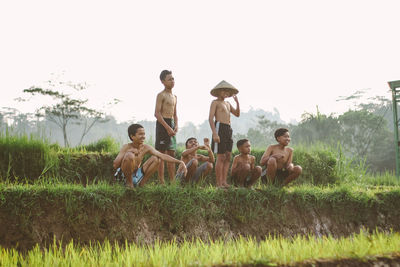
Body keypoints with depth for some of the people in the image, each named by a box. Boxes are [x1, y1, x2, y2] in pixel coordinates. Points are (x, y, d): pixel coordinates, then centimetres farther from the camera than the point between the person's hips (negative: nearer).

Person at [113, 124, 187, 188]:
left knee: (156, 159, -6)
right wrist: (129, 152, -29)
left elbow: (162, 156, -13)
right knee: (129, 155, -31)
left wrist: (180, 162, -26)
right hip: (125, 177, -5)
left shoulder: (146, 148, -4)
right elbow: (115, 165, -21)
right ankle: (129, 183, -13)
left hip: (137, 176, 5)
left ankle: (141, 184, 0)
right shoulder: (126, 147, -14)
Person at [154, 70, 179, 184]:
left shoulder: (174, 96, 18)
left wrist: (176, 126, 3)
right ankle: (161, 181, -7)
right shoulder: (161, 95, -6)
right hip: (162, 124, -8)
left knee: (171, 154, 8)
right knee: (161, 153, -7)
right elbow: (157, 113, -14)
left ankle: (172, 181, 11)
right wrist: (167, 127, -19)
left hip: (171, 124, 8)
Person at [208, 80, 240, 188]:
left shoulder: (227, 104, 22)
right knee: (221, 157, -9)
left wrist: (237, 102, 9)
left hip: (228, 130, 8)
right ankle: (219, 183, -7)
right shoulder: (215, 102, -1)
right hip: (220, 128, -8)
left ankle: (224, 181, 8)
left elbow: (237, 114, 25)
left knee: (228, 157, 5)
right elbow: (210, 118, -10)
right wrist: (214, 133, -21)